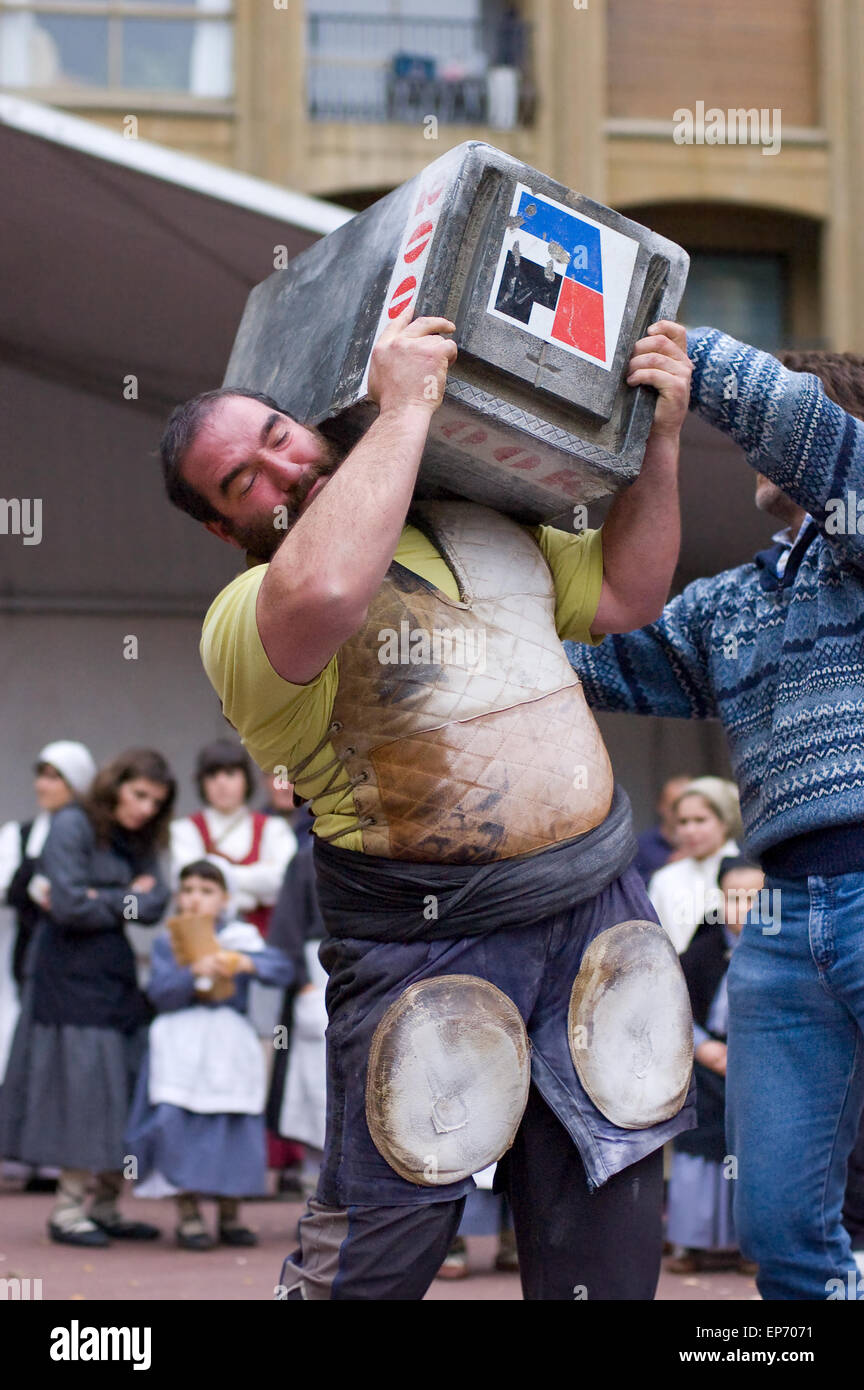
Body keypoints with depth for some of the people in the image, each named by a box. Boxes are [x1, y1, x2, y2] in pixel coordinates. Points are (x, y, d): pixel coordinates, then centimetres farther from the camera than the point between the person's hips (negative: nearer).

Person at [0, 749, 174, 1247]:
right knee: (82, 1083, -8)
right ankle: (68, 1210, -3)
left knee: (127, 1089, 3)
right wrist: (129, 901, -3)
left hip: (118, 976, 7)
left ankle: (106, 1207, 10)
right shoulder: (72, 827, -7)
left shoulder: (141, 840, 15)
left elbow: (155, 903, 3)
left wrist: (104, 902, -11)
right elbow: (70, 905, -16)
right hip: (71, 976, -7)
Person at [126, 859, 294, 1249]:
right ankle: (188, 1214, 2)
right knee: (182, 1124, -9)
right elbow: (160, 992, -9)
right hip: (183, 1044, -1)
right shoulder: (168, 942, 6)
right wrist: (193, 973, -24)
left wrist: (245, 963, -22)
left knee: (236, 1126, 2)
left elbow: (284, 970, -6)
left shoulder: (241, 936, 7)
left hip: (230, 1043, 1)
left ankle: (230, 1215, 14)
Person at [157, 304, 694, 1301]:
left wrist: (659, 438, 11)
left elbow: (626, 593, 24)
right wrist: (403, 412, -22)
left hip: (598, 912, 6)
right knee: (371, 1256, -5)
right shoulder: (244, 616, -10)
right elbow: (321, 592, -33)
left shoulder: (486, 526, 16)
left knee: (605, 1255, 10)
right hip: (428, 946, -6)